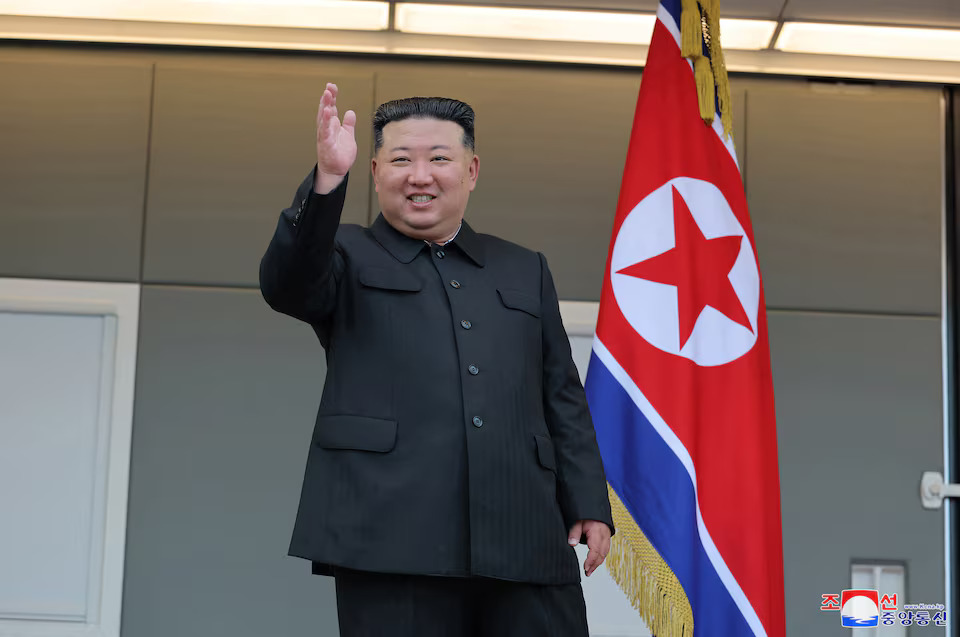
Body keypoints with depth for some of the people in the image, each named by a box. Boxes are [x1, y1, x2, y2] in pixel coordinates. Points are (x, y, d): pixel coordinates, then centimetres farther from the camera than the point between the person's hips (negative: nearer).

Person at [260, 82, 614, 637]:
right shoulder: (350, 256, 13)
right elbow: (287, 284, -10)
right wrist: (327, 179, -25)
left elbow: (563, 399, 20)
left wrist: (590, 504, 10)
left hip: (526, 545, 3)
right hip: (396, 542, -3)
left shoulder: (525, 270, 24)